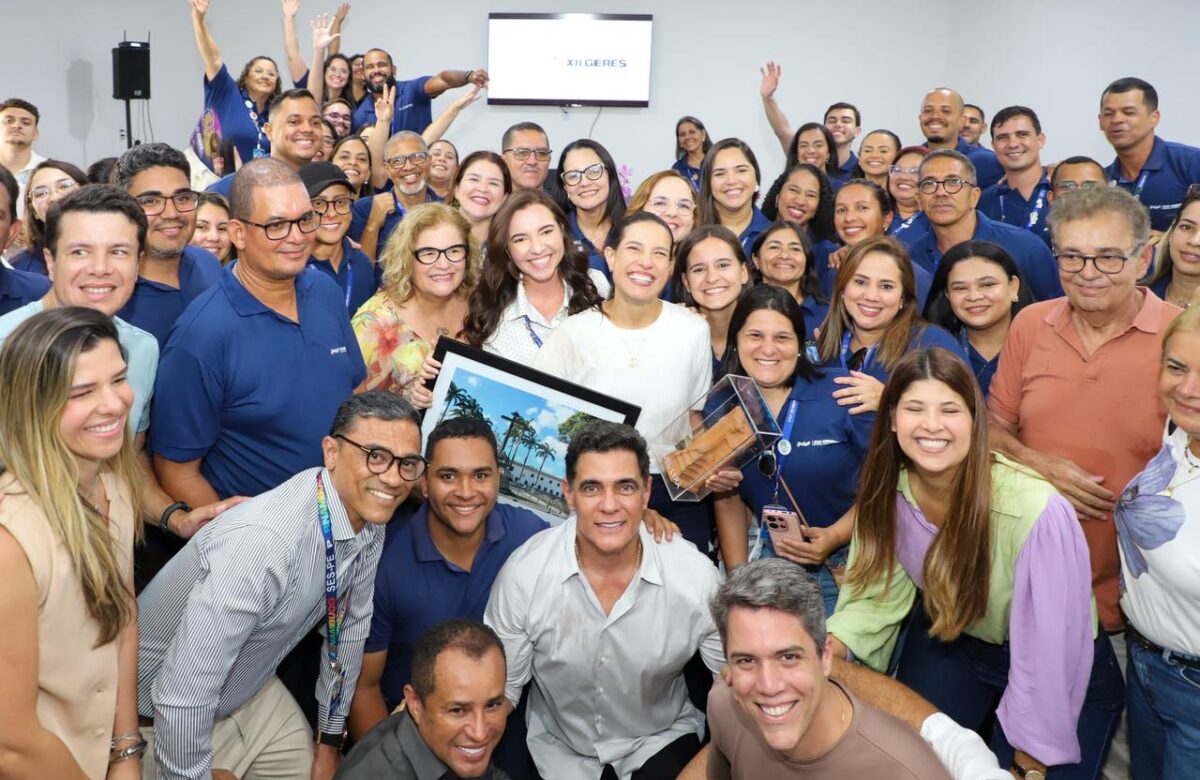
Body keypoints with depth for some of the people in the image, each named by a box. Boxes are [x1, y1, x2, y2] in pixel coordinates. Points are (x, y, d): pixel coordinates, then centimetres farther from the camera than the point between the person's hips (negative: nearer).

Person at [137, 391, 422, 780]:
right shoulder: (264, 543, -38)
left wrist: (329, 741, 10)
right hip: (167, 719, -6)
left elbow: (349, 628, 3)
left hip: (252, 694, 7)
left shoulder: (371, 522, -12)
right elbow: (182, 697, -33)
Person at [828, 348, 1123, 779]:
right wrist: (828, 648, -27)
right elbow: (879, 588, -8)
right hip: (950, 640, 4)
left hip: (1065, 673, -4)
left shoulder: (1036, 511, -37)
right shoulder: (888, 491, -20)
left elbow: (1049, 657, -27)